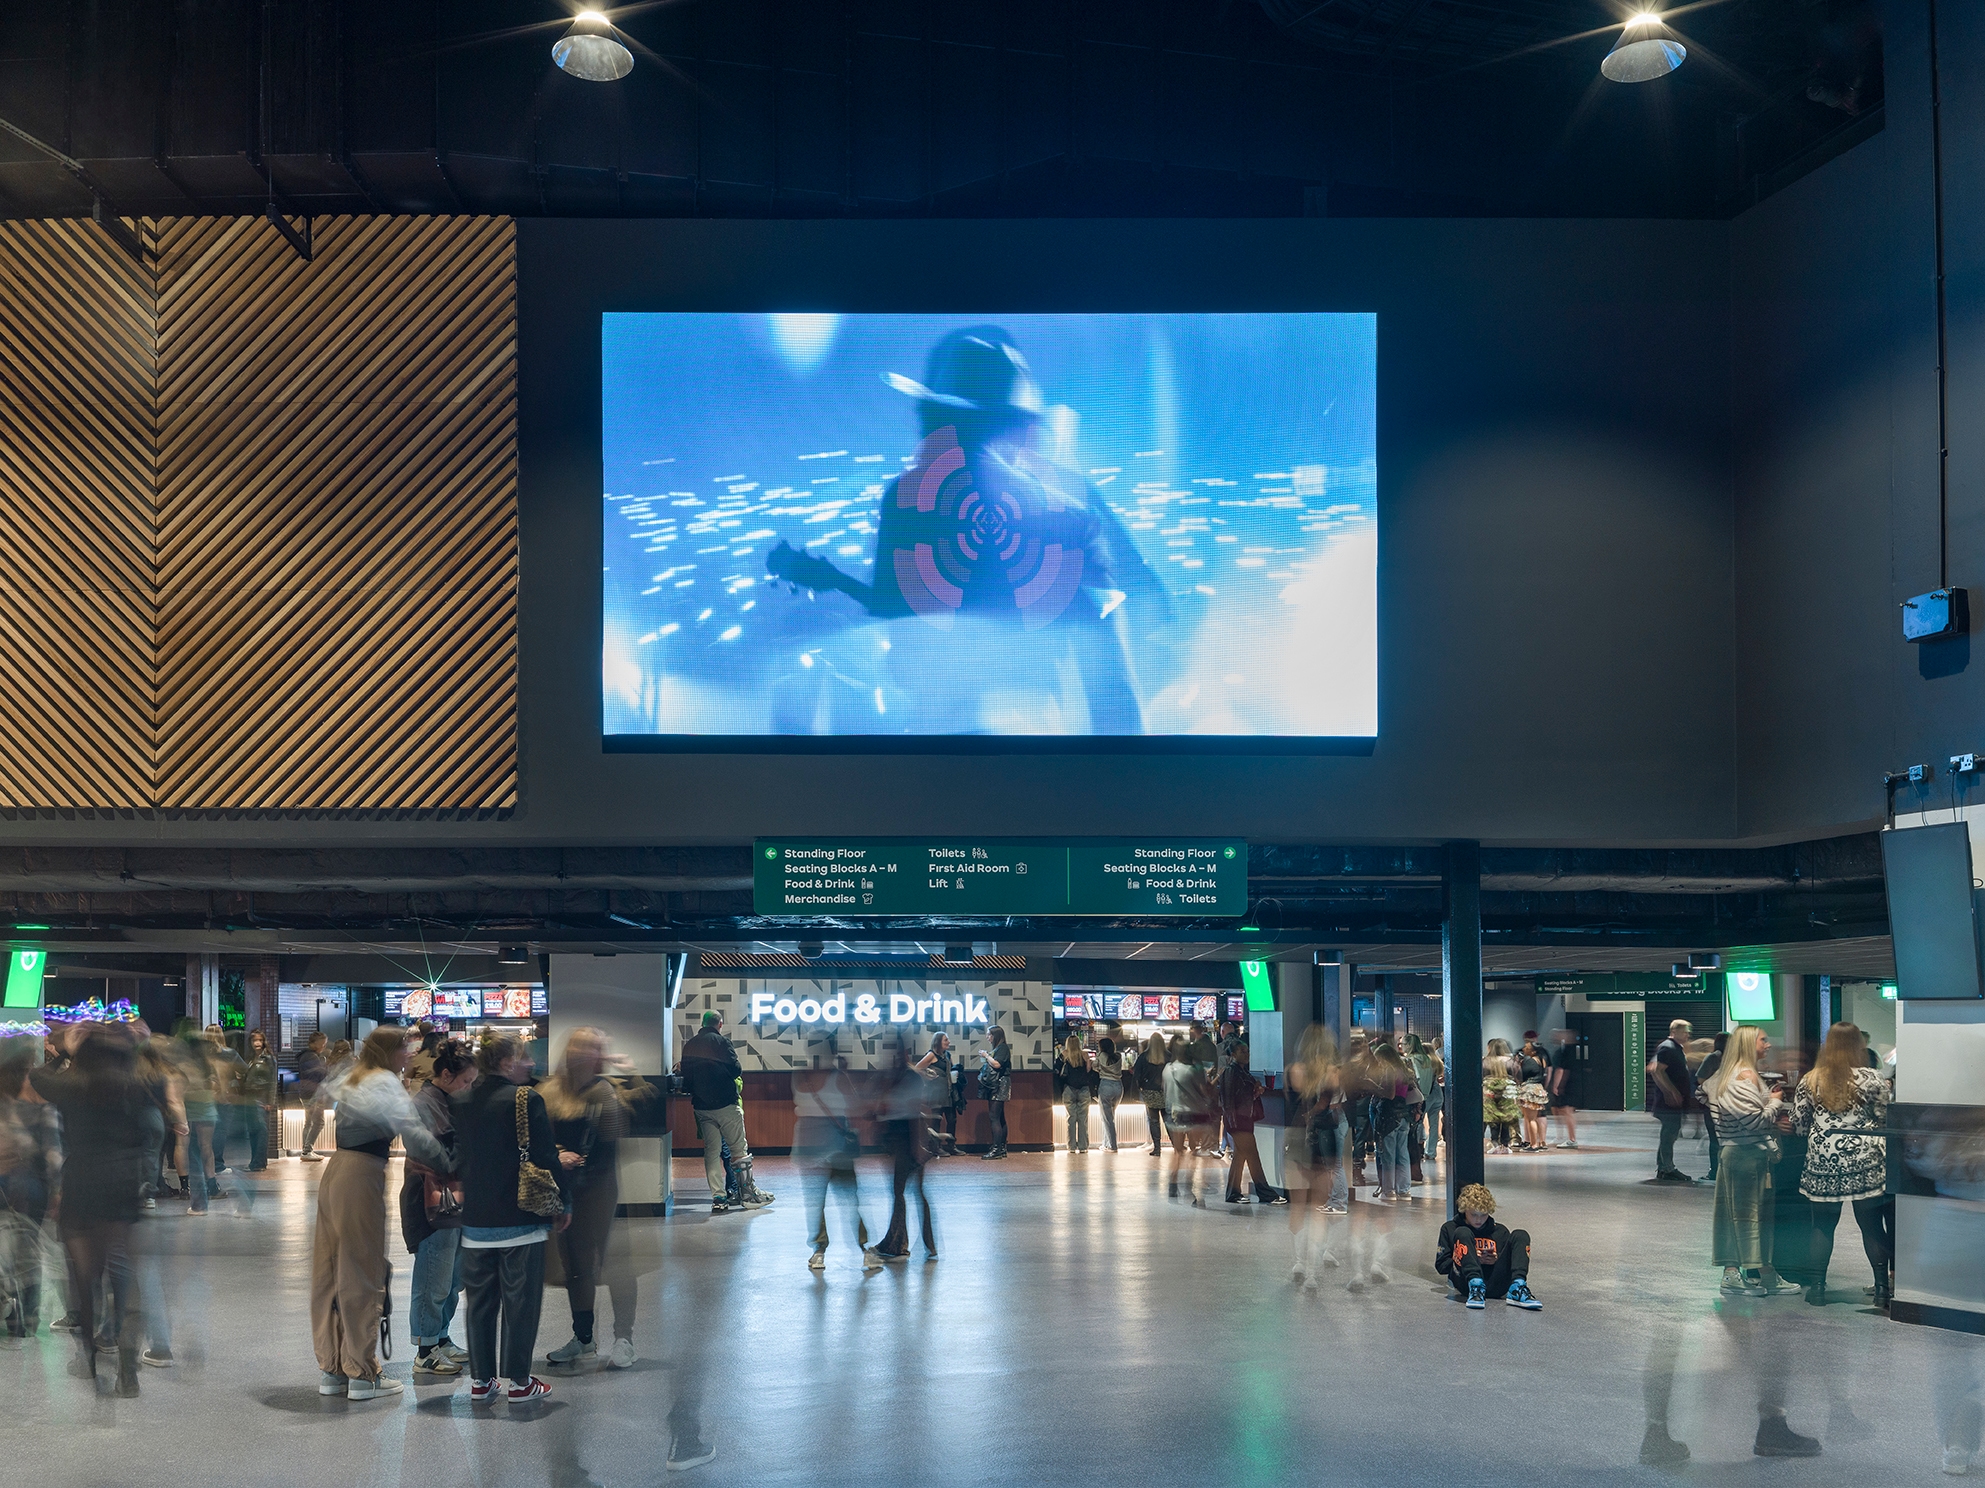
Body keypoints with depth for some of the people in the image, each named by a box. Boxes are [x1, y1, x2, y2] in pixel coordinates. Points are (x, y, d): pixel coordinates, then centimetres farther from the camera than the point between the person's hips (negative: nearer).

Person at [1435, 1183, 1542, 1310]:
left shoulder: (1500, 1231, 26)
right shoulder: (1450, 1229, 18)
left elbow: (1512, 1262, 22)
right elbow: (1441, 1266, 10)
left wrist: (1498, 1259, 0)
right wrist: (1472, 1258, -2)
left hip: (1496, 1285, 3)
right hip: (1467, 1283, -3)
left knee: (1520, 1235, -8)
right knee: (1462, 1234, -20)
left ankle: (1517, 1290, -33)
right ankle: (1475, 1287, -43)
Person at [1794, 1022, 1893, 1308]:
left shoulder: (1810, 1081, 2)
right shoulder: (1871, 1079, -5)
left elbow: (1798, 1123, 6)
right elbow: (1885, 1120, 0)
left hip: (1822, 1159, 2)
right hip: (1864, 1160, -2)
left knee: (1823, 1224, 10)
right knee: (1872, 1225, 4)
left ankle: (1817, 1287, 11)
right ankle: (1882, 1287, 6)